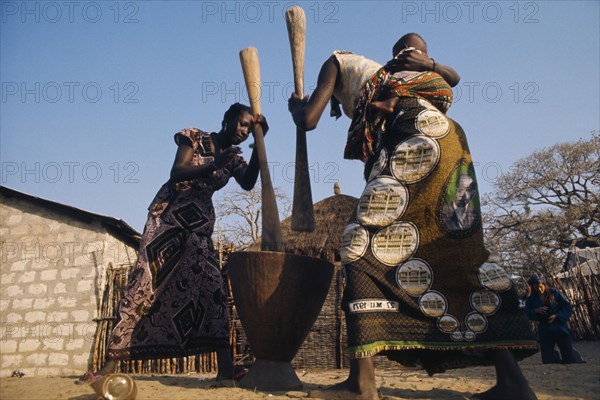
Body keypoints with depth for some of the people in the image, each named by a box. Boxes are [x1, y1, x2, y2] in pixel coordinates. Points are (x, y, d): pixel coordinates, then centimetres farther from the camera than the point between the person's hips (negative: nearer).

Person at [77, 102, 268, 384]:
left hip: (200, 225, 4)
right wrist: (213, 165, -30)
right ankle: (110, 364, -5)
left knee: (212, 287, -9)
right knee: (145, 283, -9)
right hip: (168, 216, -3)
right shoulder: (194, 138, -4)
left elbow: (248, 183, -14)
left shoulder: (234, 159, 6)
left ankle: (225, 367, -10)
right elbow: (176, 173, -17)